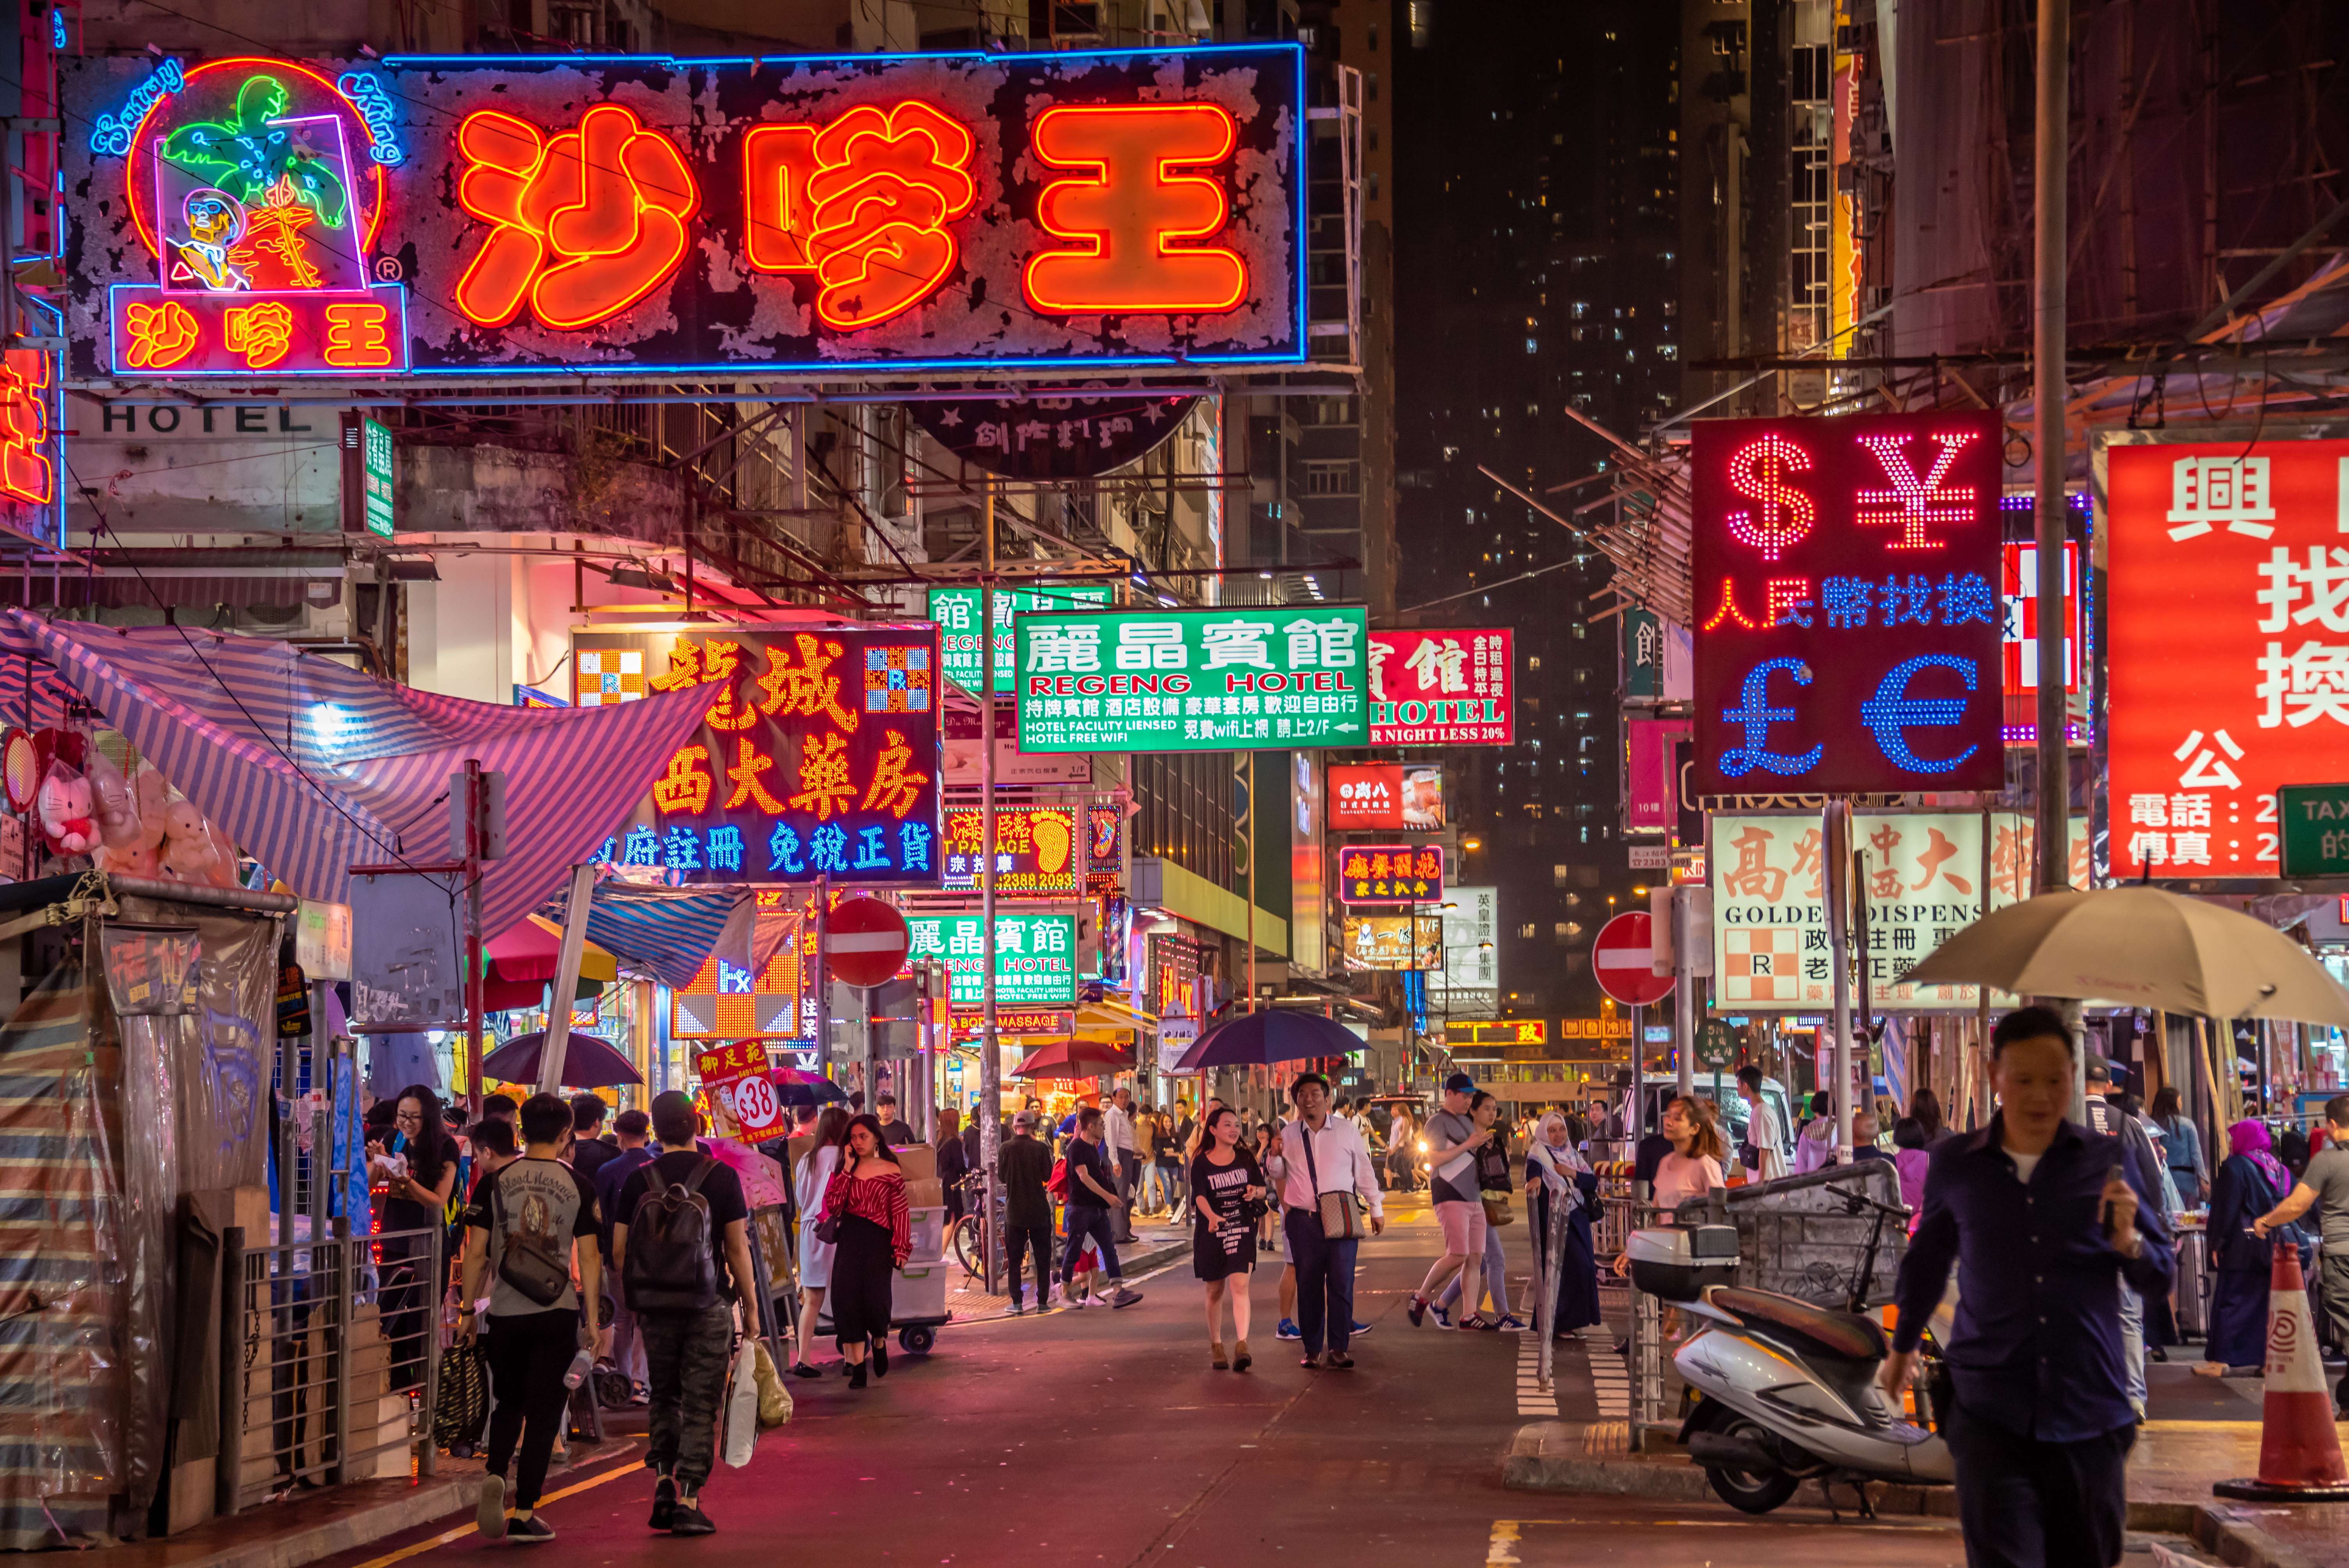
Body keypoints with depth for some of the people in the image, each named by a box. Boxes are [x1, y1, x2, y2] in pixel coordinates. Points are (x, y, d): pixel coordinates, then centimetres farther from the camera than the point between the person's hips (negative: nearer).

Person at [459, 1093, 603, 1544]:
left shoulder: (496, 1181, 1)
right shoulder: (578, 1185, -1)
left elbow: (476, 1252, 1)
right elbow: (588, 1257, -1)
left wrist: (467, 1310, 10)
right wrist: (593, 1317, 6)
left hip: (506, 1312, 1)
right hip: (558, 1314, -1)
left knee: (508, 1404, 18)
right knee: (543, 1412, 4)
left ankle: (495, 1477, -7)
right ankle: (524, 1513, 2)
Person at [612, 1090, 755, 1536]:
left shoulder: (638, 1181, -1)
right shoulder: (720, 1178, -6)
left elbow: (619, 1251, 1)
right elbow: (738, 1249, -5)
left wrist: (632, 1303, 15)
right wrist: (751, 1307, 4)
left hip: (654, 1307, 2)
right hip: (708, 1307, -2)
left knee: (664, 1395, 19)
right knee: (700, 1403, 3)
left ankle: (663, 1481, 5)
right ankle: (689, 1502, -1)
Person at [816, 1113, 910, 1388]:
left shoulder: (891, 1171, 4)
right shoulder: (844, 1171, 12)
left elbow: (900, 1213, 1)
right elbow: (833, 1206, -1)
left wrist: (901, 1248, -7)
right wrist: (847, 1170, -4)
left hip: (878, 1242, -3)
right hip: (849, 1242, 3)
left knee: (874, 1299, -14)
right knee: (847, 1300, -7)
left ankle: (879, 1343, 21)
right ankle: (857, 1368, -1)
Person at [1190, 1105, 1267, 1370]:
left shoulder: (1246, 1159, 6)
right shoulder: (1201, 1163, -3)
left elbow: (1264, 1189, 11)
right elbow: (1199, 1195, -16)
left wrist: (1256, 1192, -14)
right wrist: (1211, 1216, -36)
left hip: (1242, 1231, 1)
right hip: (1211, 1233, -1)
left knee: (1239, 1286, -14)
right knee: (1215, 1291, 8)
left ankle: (1242, 1346, -22)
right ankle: (1216, 1346, 22)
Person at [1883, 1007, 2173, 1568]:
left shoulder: (2110, 1162, 2)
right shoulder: (1956, 1164, 5)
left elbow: (2159, 1279, 6)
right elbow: (1929, 1256, 24)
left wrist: (2130, 1244, -15)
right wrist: (1903, 1344, 34)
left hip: (2089, 1414, 1)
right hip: (1991, 1414, -1)